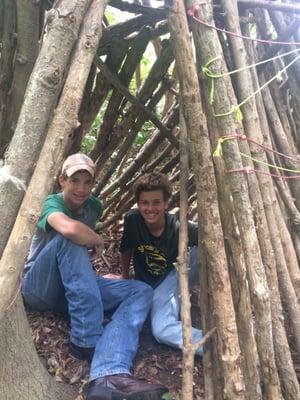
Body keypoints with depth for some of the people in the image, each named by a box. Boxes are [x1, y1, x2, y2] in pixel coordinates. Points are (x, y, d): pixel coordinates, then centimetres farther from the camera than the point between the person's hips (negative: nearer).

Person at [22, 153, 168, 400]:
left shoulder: (94, 206, 4)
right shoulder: (52, 203, -16)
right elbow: (71, 229, -40)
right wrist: (97, 241, -22)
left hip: (74, 288, 6)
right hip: (40, 288, -6)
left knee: (141, 291, -15)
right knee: (70, 238, -34)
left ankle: (109, 377, -39)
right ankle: (87, 341, -30)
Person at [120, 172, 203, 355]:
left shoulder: (180, 228, -25)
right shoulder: (132, 219, -18)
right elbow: (126, 249, 2)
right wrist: (125, 276, 13)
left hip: (176, 274, 0)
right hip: (152, 284, 1)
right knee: (161, 330, -29)